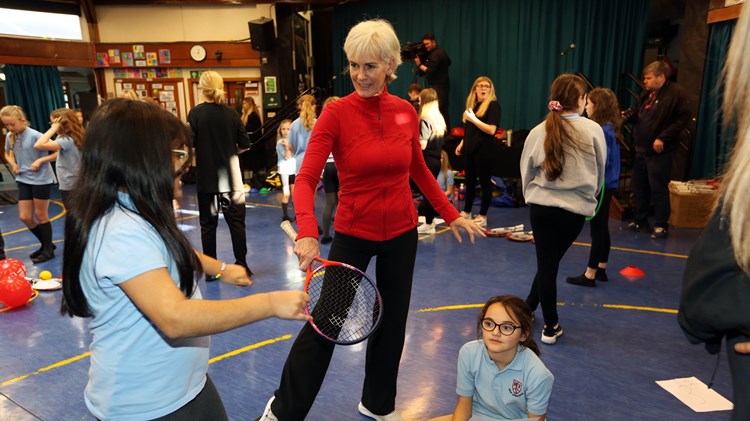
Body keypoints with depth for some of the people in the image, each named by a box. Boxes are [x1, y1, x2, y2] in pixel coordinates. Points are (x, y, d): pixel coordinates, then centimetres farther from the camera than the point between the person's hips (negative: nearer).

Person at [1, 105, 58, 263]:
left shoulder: (35, 136, -17)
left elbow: (58, 152, -16)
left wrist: (40, 161, -25)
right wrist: (13, 164, 2)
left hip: (41, 180, -6)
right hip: (23, 180, 6)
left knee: (40, 215, 4)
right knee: (25, 217, 6)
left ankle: (48, 250, 17)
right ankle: (46, 244, 25)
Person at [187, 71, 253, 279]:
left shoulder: (195, 113, -7)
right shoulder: (231, 113, -2)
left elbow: (190, 143, -13)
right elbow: (245, 144, 0)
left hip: (206, 176, -1)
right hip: (230, 176, 1)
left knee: (208, 223, 9)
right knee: (236, 221, 8)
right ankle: (241, 265, 11)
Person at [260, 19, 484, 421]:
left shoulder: (406, 111, -3)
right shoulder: (336, 113, -15)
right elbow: (306, 179, -22)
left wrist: (451, 214, 9)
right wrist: (308, 232, -38)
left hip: (401, 233, 4)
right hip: (353, 233, -4)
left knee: (392, 320, 16)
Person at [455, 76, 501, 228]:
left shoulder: (493, 105, -8)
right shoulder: (472, 105, 13)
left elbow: (491, 130, -19)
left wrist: (473, 119, -18)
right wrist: (462, 143, 13)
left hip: (484, 150, -7)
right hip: (469, 149, 7)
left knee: (485, 182, 2)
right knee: (469, 181, 13)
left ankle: (482, 216, 10)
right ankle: (466, 212, 25)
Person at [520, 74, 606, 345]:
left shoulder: (539, 131, -3)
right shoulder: (593, 130, -6)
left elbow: (527, 173, 5)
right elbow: (600, 172, 6)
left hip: (541, 205, 1)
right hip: (576, 208, 0)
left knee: (546, 262, 9)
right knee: (551, 262, 14)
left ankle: (551, 326, 22)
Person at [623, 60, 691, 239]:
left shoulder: (676, 93, -11)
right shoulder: (648, 93, 14)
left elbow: (683, 119, -16)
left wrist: (663, 138, -21)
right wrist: (626, 115, 3)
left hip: (659, 151, -8)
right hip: (641, 149, 8)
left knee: (658, 188, -4)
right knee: (640, 187, 14)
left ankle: (662, 226, 7)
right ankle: (640, 221, 25)